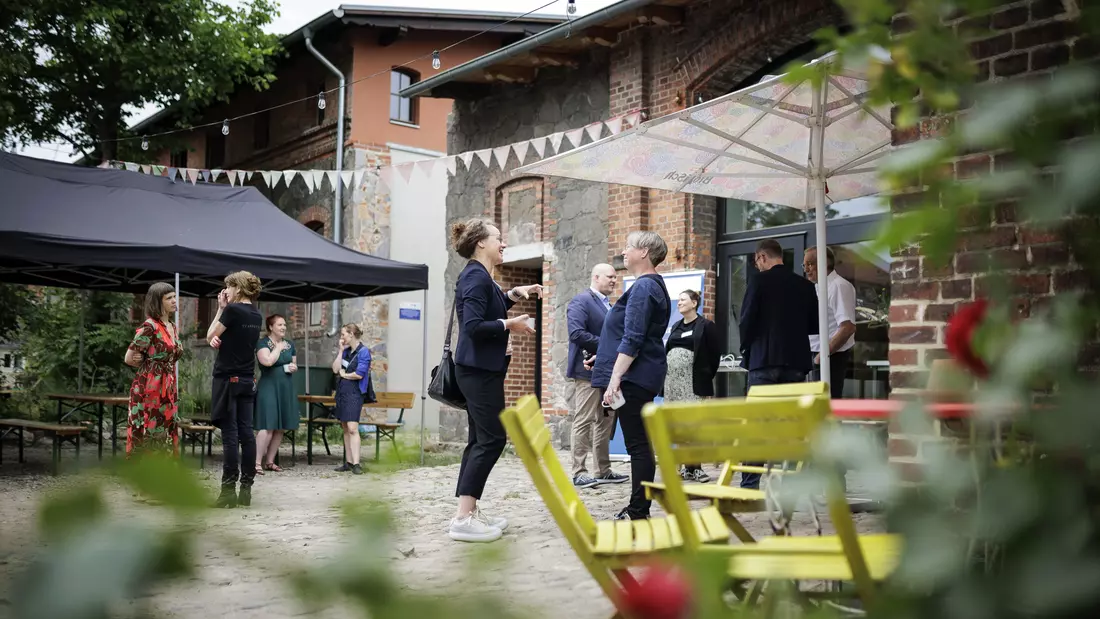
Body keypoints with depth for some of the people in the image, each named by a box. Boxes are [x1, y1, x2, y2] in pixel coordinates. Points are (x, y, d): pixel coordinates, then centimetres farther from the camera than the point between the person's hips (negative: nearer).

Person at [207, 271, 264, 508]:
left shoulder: (233, 310, -12)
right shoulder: (257, 315, 11)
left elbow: (210, 337, -3)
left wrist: (220, 309, 2)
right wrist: (221, 329, 2)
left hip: (227, 379, -7)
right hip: (247, 380, 7)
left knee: (230, 435, -7)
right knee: (246, 433, 5)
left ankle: (229, 490, -6)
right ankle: (246, 489, 7)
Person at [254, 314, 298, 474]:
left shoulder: (290, 344, 13)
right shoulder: (262, 343, -7)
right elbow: (267, 361, -25)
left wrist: (294, 367, 2)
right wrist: (279, 347, -12)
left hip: (286, 389, 7)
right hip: (269, 388, -7)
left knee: (281, 428, 7)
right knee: (267, 426, -14)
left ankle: (269, 461, 16)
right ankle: (257, 463, -11)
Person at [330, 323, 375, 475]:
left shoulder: (363, 352, -7)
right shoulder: (345, 351, 14)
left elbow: (359, 374, -16)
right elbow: (335, 369, 3)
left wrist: (344, 374, -1)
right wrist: (341, 350, 0)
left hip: (355, 393, -8)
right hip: (341, 392, 8)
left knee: (352, 428, -15)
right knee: (345, 428, 9)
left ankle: (356, 464, -16)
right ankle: (348, 462, 14)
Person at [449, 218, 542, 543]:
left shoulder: (479, 276, 14)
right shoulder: (476, 277, -16)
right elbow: (474, 326, -25)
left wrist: (515, 294, 19)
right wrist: (509, 325, -14)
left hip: (479, 368, 10)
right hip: (479, 369, -10)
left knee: (481, 439, 11)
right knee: (492, 437, -9)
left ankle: (469, 512, 15)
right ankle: (463, 518, -10)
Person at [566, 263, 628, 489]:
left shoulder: (609, 306, 19)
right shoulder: (581, 301, -10)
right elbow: (576, 333, -22)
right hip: (589, 370, -9)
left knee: (606, 421, 12)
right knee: (584, 421, -6)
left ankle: (603, 470, 19)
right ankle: (579, 473, -2)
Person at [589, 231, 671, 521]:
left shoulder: (643, 287, -15)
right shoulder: (653, 285, 18)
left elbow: (632, 340, -22)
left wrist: (614, 379, -24)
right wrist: (605, 357, 27)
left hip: (633, 377, -11)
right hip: (643, 376, 11)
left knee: (637, 444, -7)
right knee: (639, 443, 13)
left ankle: (638, 512, -3)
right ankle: (637, 508, 20)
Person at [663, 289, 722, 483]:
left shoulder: (706, 326, -1)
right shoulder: (676, 327, 18)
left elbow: (715, 355, -3)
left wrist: (706, 377, -1)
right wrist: (666, 376, 9)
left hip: (694, 384, -7)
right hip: (673, 383, 7)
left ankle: (695, 467, -4)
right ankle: (687, 466, 13)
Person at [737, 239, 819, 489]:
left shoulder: (760, 281, -5)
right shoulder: (805, 285, 8)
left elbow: (746, 320, -8)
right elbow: (815, 325, 11)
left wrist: (746, 349, 8)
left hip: (765, 360, -4)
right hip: (797, 361, 4)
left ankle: (750, 484, -2)